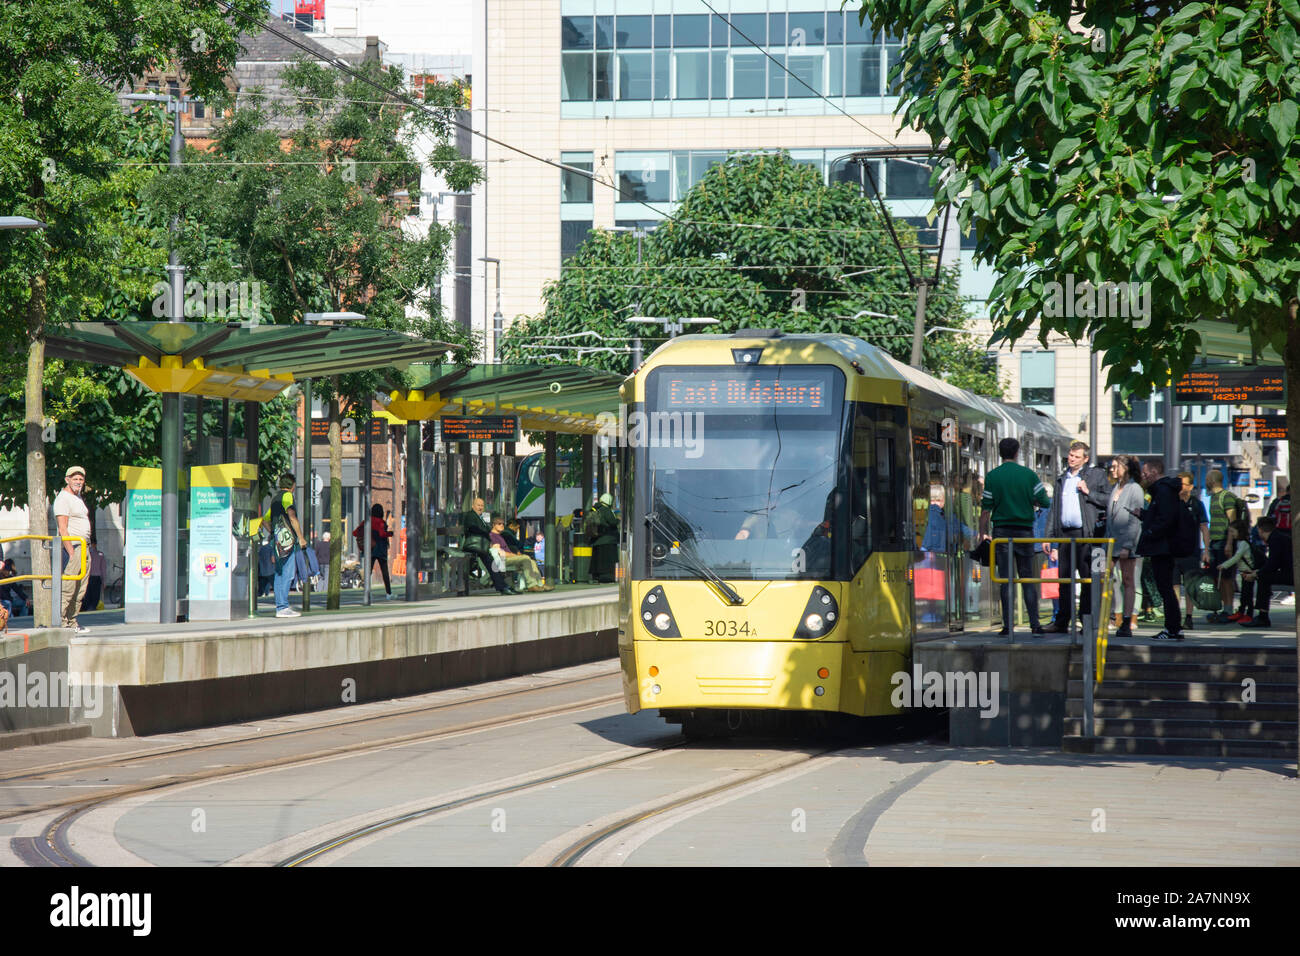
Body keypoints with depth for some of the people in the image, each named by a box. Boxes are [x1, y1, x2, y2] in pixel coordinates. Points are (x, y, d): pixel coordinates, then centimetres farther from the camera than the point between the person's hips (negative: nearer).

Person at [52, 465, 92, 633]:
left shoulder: (78, 497, 19)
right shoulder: (63, 498, -10)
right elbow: (63, 529, -16)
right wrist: (71, 553, -21)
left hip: (83, 547, 9)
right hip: (71, 546, -9)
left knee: (79, 589, 9)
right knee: (68, 587, -11)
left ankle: (72, 621, 13)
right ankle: (60, 621, -10)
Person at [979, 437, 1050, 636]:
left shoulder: (992, 476, -1)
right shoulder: (1029, 475, 0)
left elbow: (986, 509, -2)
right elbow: (1044, 502, 0)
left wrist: (983, 533, 6)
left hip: (1002, 530, -1)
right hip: (1024, 530, 1)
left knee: (1005, 579, 1)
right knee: (1028, 578, 5)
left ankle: (1008, 626, -2)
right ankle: (1035, 625, 0)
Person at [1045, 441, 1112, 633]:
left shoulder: (1096, 475, 5)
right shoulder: (1062, 479, 20)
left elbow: (1108, 500, -2)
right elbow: (1054, 509, 21)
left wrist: (1088, 492, -11)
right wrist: (1049, 537, 16)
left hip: (1085, 534, -5)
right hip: (1065, 534, 5)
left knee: (1088, 579, -2)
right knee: (1065, 579, 6)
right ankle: (1062, 622, 11)